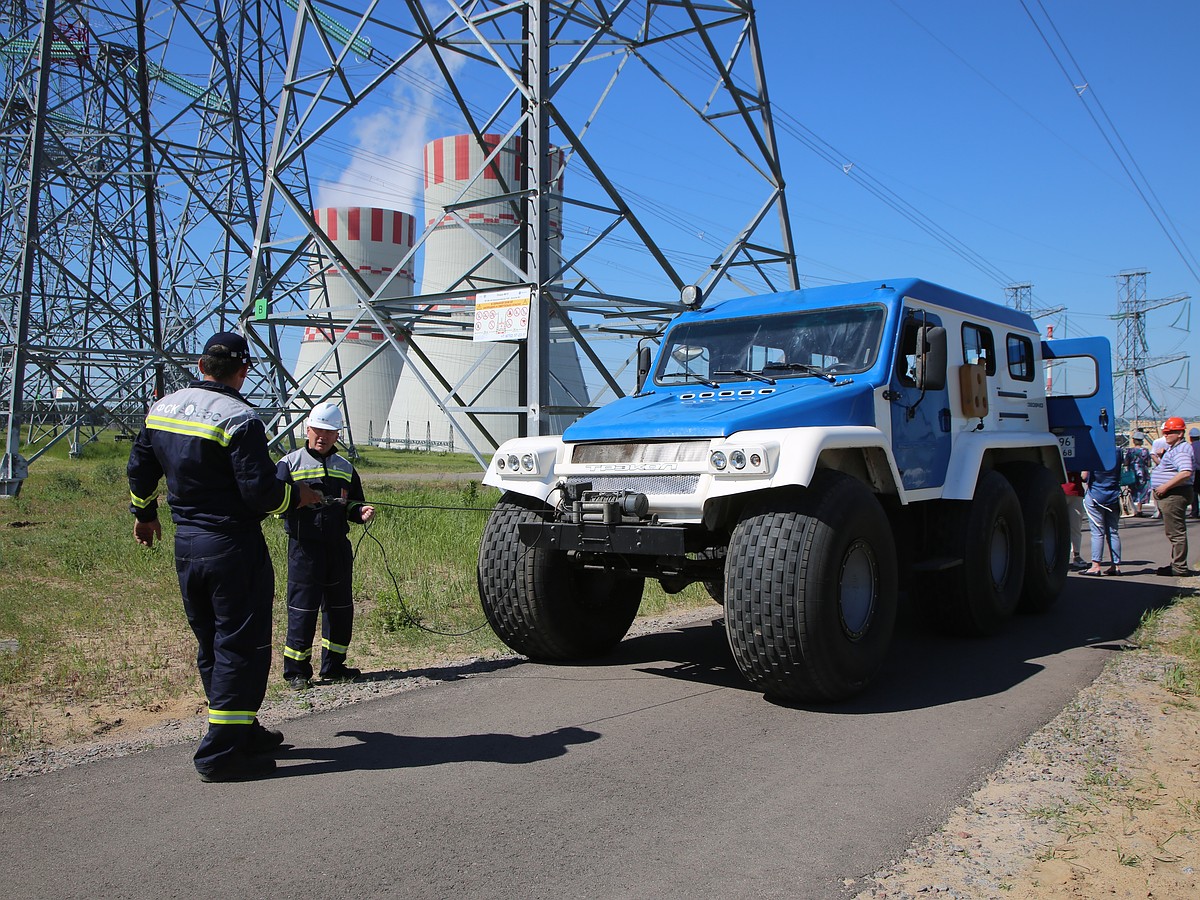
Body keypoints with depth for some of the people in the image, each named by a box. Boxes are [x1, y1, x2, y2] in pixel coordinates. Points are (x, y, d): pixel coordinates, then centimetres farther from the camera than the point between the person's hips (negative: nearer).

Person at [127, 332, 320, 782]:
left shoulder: (162, 407, 7)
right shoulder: (239, 419, -18)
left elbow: (139, 470, 17)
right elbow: (261, 492, -21)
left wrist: (144, 515, 32)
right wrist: (297, 497, -1)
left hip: (186, 544, 8)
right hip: (233, 547, -8)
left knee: (211, 644, 16)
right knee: (241, 646, 0)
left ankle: (243, 731, 29)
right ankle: (222, 752, 2)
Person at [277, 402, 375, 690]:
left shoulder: (345, 467, 16)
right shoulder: (290, 463, 2)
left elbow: (353, 504, 20)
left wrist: (360, 512, -3)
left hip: (338, 544, 5)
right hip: (304, 545, -5)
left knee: (340, 606, 10)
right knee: (303, 607, -3)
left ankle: (333, 665, 23)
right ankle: (296, 669, 9)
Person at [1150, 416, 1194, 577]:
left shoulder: (1181, 450, -16)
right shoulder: (1172, 448, 18)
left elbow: (1186, 473, -30)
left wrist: (1165, 487, -26)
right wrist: (1158, 459, 15)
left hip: (1174, 495, -12)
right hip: (1169, 495, 12)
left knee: (1176, 532, -8)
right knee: (1174, 532, 16)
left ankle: (1180, 568, -4)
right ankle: (1177, 564, 24)